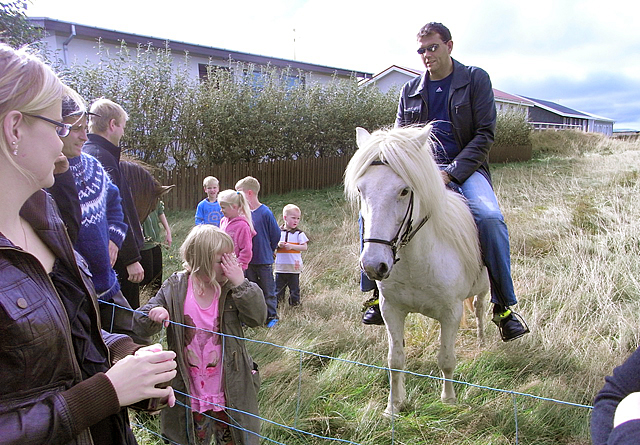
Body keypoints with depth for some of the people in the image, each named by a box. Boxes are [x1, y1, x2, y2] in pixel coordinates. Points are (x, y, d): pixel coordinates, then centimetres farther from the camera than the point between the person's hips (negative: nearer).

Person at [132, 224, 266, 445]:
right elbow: (141, 326, -6)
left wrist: (241, 283, -24)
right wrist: (153, 315, -28)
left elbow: (258, 317, -17)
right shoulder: (175, 288, -8)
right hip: (189, 392, 0)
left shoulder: (231, 288, -7)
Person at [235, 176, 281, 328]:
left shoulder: (265, 213, -16)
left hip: (264, 261, -5)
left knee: (267, 290, 7)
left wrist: (267, 251, 3)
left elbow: (276, 235, -7)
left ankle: (272, 316, 22)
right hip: (247, 260, 6)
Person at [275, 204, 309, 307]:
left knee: (294, 286, 7)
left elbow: (304, 247, -8)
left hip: (294, 266, -2)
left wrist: (291, 246, -19)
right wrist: (278, 245, -14)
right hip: (280, 266, 2)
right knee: (278, 287, 10)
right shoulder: (278, 232, 4)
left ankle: (295, 303, 19)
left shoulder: (299, 233, -2)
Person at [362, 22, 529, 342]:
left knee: (489, 217, -33)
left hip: (464, 169, -3)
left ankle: (504, 306, -15)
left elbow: (485, 133, -2)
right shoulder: (410, 91, 17)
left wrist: (450, 172, -15)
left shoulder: (476, 80, 7)